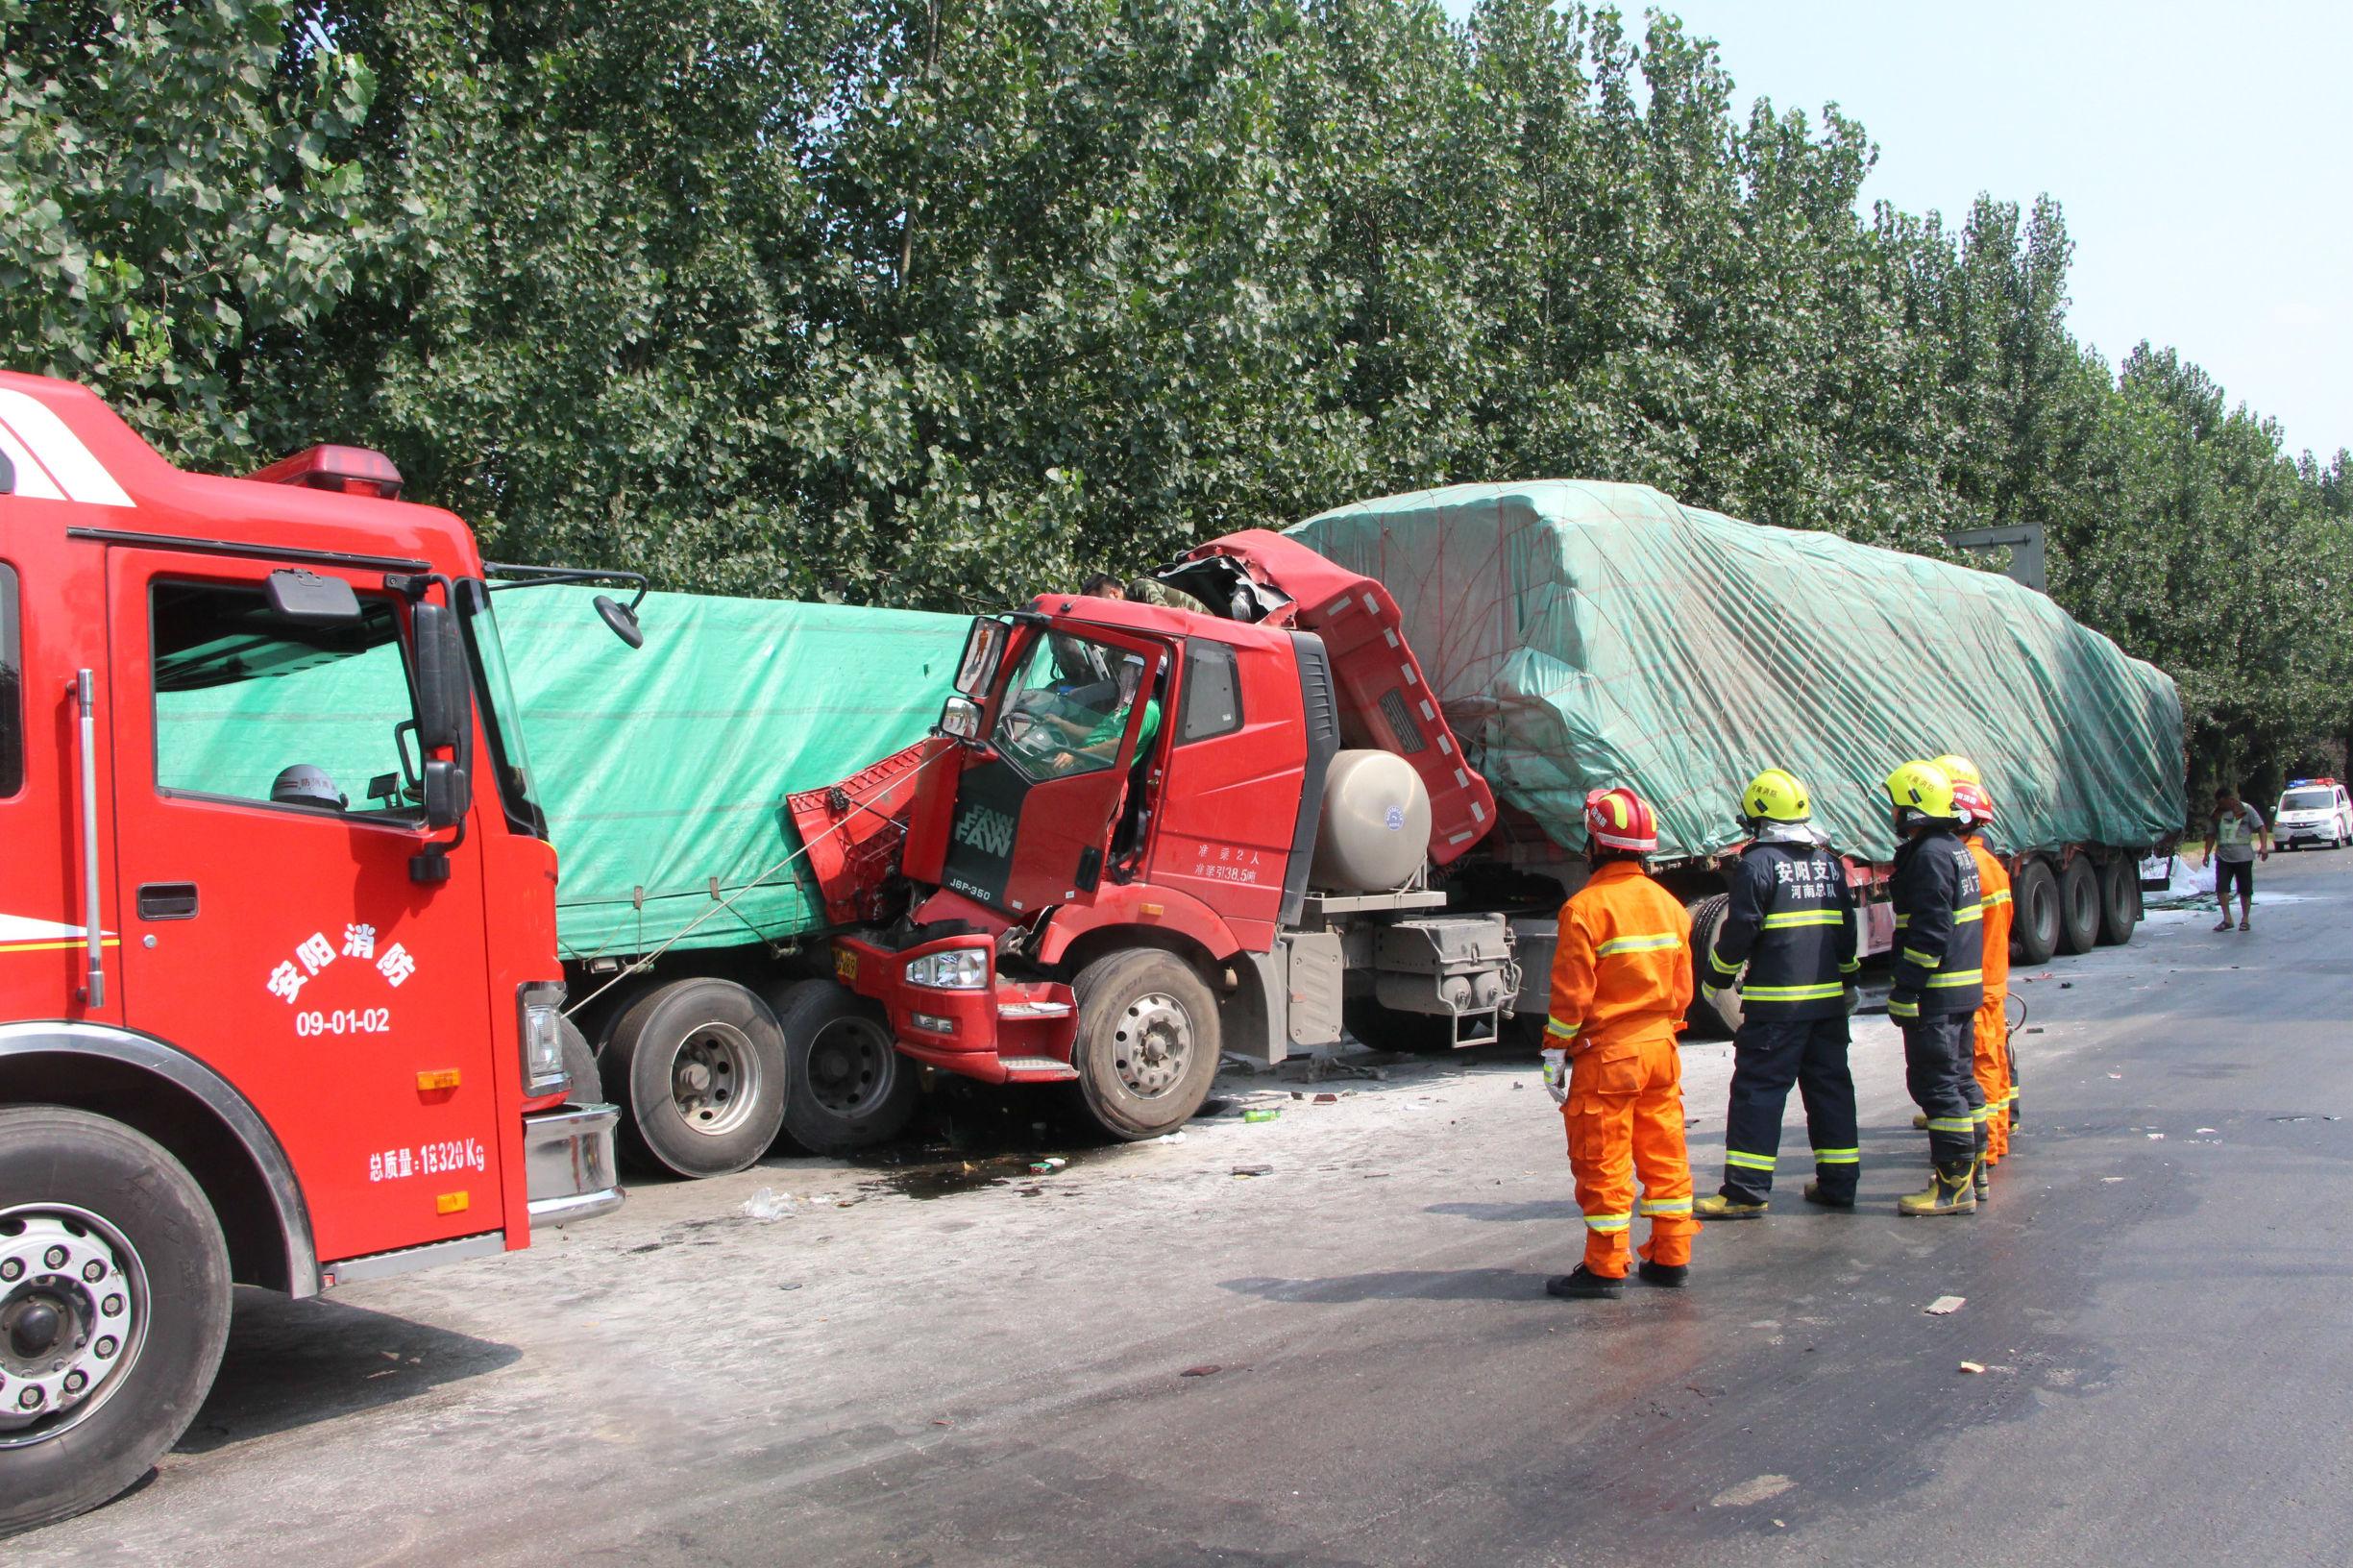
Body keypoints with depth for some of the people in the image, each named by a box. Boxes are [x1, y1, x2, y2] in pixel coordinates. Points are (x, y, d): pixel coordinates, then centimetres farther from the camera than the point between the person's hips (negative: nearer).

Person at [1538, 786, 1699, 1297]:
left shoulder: (1587, 907, -15)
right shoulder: (1668, 903, 7)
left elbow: (1572, 991, -15)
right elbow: (1682, 986, 13)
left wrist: (1556, 1049, -6)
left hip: (1606, 1053, -7)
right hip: (1660, 1046, 7)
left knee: (1602, 1160, 1)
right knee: (1664, 1153, 14)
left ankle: (1605, 1268, 7)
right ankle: (1671, 1256, 21)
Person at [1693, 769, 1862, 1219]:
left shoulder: (1758, 862, -10)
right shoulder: (1829, 862, 13)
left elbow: (1740, 930, -10)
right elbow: (1846, 929, 19)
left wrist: (1718, 977, 4)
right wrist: (1846, 979, 29)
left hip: (1776, 1002, -7)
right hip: (1828, 997, 7)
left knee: (1758, 1089, -4)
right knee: (1830, 1085, 14)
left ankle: (1746, 1190, -5)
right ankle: (1839, 1181, 18)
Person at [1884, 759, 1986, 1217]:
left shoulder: (1929, 856, -18)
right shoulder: (1957, 850, 14)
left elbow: (1929, 932, -23)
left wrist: (1906, 990, -21)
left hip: (1936, 991, -11)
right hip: (1964, 987, 11)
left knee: (1936, 1083, -7)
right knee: (1958, 1077, 17)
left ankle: (1953, 1186, -5)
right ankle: (1969, 1170, 26)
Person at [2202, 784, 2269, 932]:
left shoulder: (2246, 810, -1)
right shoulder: (2216, 814, 8)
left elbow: (2261, 828, -4)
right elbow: (2211, 835, 14)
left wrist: (2263, 846, -18)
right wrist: (2207, 853, 7)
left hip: (2243, 856, -3)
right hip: (2223, 857, 3)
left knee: (2245, 889, 5)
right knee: (2221, 887, -9)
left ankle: (2245, 919, 15)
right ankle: (2227, 919, -4)